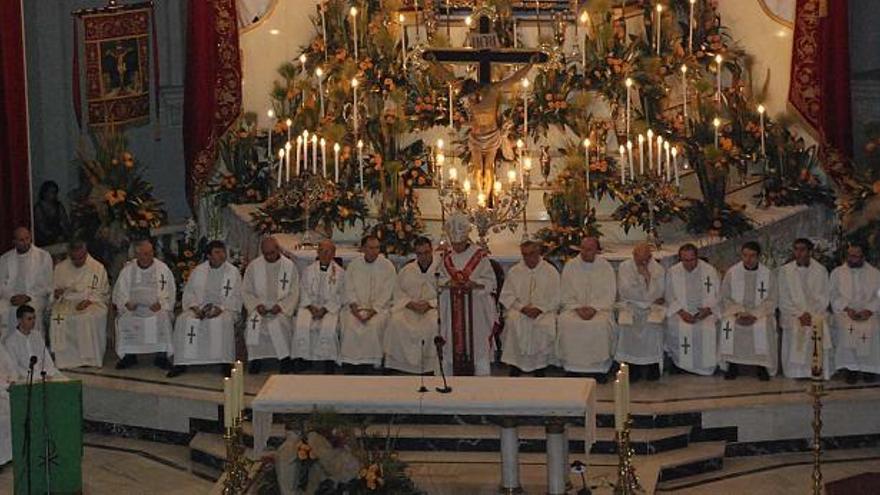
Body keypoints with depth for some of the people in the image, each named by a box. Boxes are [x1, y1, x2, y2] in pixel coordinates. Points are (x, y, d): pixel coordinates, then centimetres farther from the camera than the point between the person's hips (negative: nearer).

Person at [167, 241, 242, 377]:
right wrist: (195, 307, -10)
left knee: (223, 321, -38)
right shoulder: (198, 270, 9)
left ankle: (225, 363, -31)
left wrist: (220, 308, -17)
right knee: (183, 320, -27)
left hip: (224, 309, -2)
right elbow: (188, 292, 10)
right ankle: (181, 363, -21)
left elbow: (235, 297, -1)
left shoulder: (233, 272, 2)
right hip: (200, 308, 2)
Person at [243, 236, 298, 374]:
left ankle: (284, 360, -22)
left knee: (277, 323, -33)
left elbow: (293, 294, 3)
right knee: (254, 323, -31)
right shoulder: (254, 266, 6)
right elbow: (246, 291, 8)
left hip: (281, 309, -1)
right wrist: (257, 305, -9)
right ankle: (255, 359, -20)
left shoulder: (289, 266, 3)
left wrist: (280, 306, -13)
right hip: (259, 308, 1)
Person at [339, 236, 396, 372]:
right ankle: (349, 363, -21)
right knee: (349, 324, -28)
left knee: (374, 325, -33)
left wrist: (373, 310, -15)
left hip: (379, 308, -2)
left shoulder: (387, 266, 2)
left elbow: (386, 294, -3)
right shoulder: (353, 265, 9)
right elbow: (348, 289, 6)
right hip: (356, 306, 2)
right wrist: (354, 306, -12)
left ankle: (373, 363, -24)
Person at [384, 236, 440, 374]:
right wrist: (411, 304, -9)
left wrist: (430, 304, -16)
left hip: (433, 308, -2)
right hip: (409, 309, 2)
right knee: (396, 323, -29)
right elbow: (398, 293, 10)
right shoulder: (406, 270, 15)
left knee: (434, 323, -36)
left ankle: (430, 364, -25)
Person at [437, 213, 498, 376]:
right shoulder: (447, 258, 11)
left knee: (477, 343, -8)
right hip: (453, 306, 3)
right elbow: (440, 280, 14)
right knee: (453, 342, -2)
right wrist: (448, 283, -8)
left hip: (476, 305, -3)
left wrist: (474, 283, -19)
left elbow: (491, 281, -2)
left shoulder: (480, 255, -1)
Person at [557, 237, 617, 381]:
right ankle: (572, 367, -20)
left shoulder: (605, 267, 4)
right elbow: (566, 295, 5)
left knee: (601, 324, -33)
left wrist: (594, 308, -14)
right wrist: (578, 308, -12)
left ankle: (599, 368, -21)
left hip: (599, 308, -1)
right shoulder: (570, 266, 6)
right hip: (574, 307, 1)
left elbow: (609, 296, 1)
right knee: (566, 323, -30)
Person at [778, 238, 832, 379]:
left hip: (816, 313, 0)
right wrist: (799, 315, -11)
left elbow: (824, 298, 3)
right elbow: (784, 300, 2)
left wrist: (810, 314, -12)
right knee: (795, 331, -24)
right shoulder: (785, 271, 6)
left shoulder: (821, 271, 6)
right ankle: (796, 373, -16)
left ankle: (819, 372, -15)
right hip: (792, 313, 0)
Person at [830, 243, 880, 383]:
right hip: (844, 313, 0)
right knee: (847, 329, -33)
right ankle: (851, 368, -22)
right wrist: (847, 309, -13)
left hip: (867, 313, 0)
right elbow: (834, 296, 4)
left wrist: (869, 310, -14)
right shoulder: (837, 272, 12)